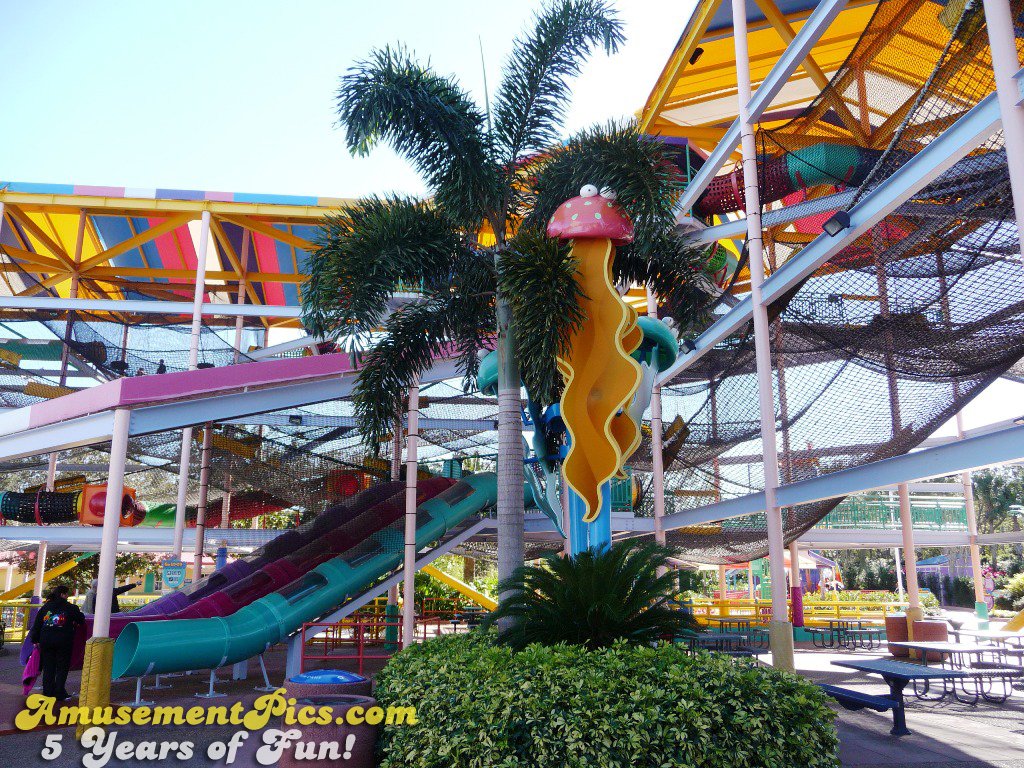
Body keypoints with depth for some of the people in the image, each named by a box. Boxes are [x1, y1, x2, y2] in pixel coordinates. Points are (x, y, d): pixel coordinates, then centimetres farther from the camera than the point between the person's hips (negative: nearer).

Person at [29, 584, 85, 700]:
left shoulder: (45, 607, 8)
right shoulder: (70, 608, -4)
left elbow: (37, 624, 9)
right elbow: (81, 619, 5)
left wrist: (35, 639, 16)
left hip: (46, 640, 4)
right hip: (63, 642, -4)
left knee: (48, 668, 12)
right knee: (62, 667, 5)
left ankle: (48, 692, 14)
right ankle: (59, 694, 4)